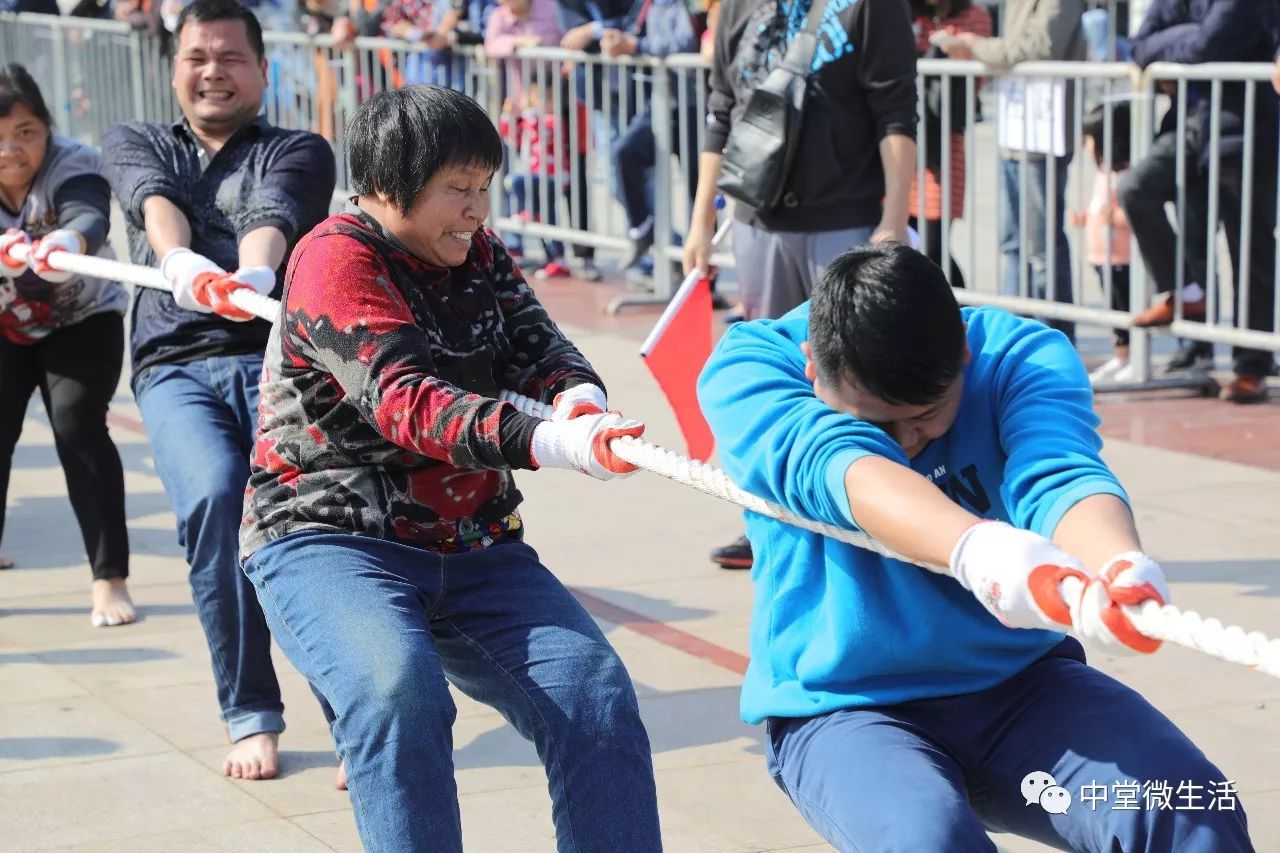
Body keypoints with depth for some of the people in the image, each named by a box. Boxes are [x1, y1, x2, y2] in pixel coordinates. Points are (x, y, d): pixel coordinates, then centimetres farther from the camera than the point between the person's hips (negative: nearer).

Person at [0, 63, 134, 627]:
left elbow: (89, 216, -48)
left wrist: (68, 242, -71)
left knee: (78, 427, -19)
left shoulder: (74, 165, -27)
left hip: (83, 320, -3)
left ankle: (111, 578, -15)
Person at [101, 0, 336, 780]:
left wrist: (251, 277, -32)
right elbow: (156, 201, -1)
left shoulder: (299, 152, 17)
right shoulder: (135, 146, 24)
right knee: (213, 496, -26)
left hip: (278, 353, -1)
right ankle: (252, 716, -15)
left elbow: (274, 216, -8)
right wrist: (180, 261, -25)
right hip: (176, 365, 1)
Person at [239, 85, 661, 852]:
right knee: (401, 695, -35)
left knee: (596, 694, -17)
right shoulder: (337, 258, -11)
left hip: (474, 551, 6)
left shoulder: (480, 256, 12)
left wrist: (580, 399, -28)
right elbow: (406, 403, -25)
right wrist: (554, 444, -41)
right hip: (332, 541, -6)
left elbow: (540, 348, -1)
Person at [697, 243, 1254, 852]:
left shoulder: (1025, 356, -9)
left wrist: (1120, 567, -54)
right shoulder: (747, 369, -12)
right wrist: (974, 548, -53)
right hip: (841, 707, 0)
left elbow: (1060, 475, -29)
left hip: (1021, 683, 1)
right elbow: (836, 465, -32)